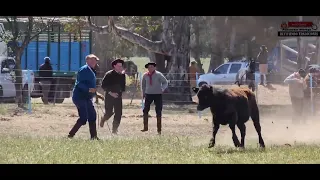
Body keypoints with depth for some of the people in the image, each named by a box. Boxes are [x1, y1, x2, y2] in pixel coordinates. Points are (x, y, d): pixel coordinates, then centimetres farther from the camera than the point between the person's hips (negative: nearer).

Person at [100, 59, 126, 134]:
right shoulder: (109, 74, -6)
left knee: (118, 114, -5)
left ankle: (114, 130, 3)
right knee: (109, 113, -3)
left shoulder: (122, 75, 8)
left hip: (118, 96, 4)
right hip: (109, 96, -4)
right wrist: (110, 93, -16)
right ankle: (103, 120, 31)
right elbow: (103, 85, -9)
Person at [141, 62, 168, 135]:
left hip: (158, 94, -3)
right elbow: (143, 84, 19)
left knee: (158, 111, -1)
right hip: (148, 94, 3)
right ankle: (145, 127, 6)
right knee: (145, 110, -4)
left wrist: (162, 89, -19)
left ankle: (159, 129, 5)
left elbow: (165, 82, -3)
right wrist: (143, 93, 14)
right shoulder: (145, 75, 2)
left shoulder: (158, 74, -8)